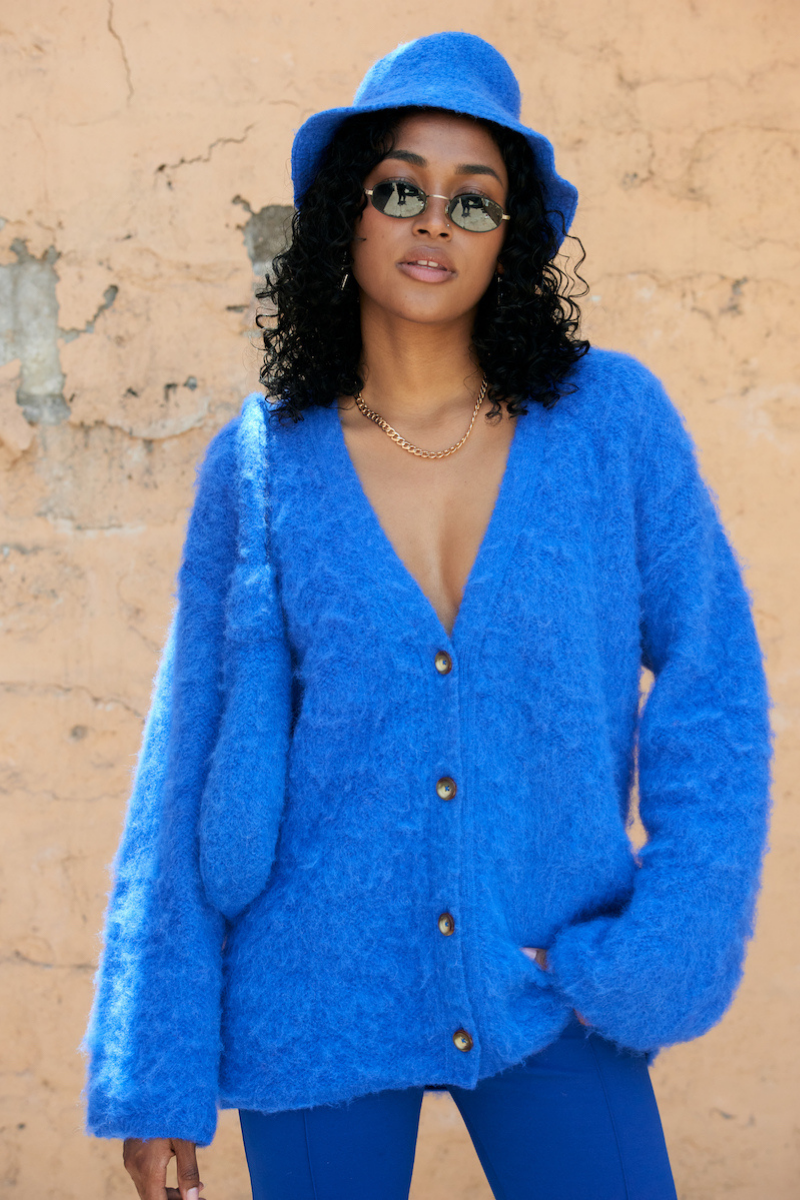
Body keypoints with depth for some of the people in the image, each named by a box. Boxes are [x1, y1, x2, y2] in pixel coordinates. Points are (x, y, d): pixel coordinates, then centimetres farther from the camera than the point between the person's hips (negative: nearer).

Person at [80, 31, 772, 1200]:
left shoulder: (614, 419, -4)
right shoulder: (262, 464, -4)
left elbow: (716, 690, 1)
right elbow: (193, 758, 0)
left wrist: (664, 950, -8)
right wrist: (157, 1074, 0)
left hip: (550, 993, 0)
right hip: (317, 1004, 0)